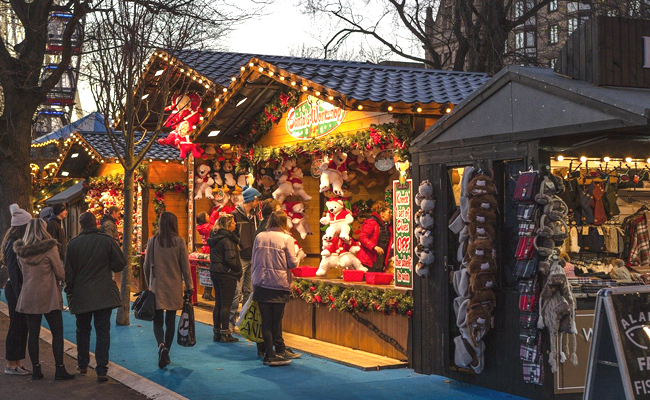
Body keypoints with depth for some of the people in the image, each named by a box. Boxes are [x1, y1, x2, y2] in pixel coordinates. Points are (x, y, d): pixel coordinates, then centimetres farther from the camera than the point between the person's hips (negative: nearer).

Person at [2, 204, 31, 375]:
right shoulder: (14, 244, -16)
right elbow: (13, 271, -20)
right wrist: (19, 294, -20)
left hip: (20, 289, 9)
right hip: (16, 290, -9)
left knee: (22, 326, 11)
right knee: (16, 326, -2)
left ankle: (18, 363, 18)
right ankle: (11, 365, 6)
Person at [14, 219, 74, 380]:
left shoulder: (21, 251, 4)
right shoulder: (50, 248, -11)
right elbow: (60, 274, -6)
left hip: (28, 297, 5)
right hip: (49, 297, -5)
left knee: (33, 333, 8)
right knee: (57, 332, 2)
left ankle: (35, 369, 11)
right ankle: (59, 369, 0)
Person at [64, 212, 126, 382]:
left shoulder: (73, 244, -5)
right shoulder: (107, 241, -7)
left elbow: (68, 271, -1)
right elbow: (120, 264, -3)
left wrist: (69, 291, 11)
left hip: (81, 295, 1)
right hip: (104, 295, -1)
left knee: (83, 331, 18)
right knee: (103, 332, 2)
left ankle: (83, 365, 28)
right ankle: (101, 370, -4)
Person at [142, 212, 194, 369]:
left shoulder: (152, 241, -2)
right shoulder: (179, 242, -5)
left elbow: (147, 266, 4)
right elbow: (185, 266, -3)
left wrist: (148, 284, 17)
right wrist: (189, 286, 5)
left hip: (157, 287, 0)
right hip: (174, 288, 0)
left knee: (157, 320, 6)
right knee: (170, 320, 10)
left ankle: (161, 345, -20)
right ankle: (166, 354, 15)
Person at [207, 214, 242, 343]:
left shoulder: (214, 238, 10)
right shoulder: (227, 239, -17)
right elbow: (231, 259, -21)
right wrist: (238, 270, -7)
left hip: (215, 273, 8)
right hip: (227, 274, -8)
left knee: (218, 303, 13)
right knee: (226, 304, -3)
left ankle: (217, 333, 18)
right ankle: (225, 334, 1)